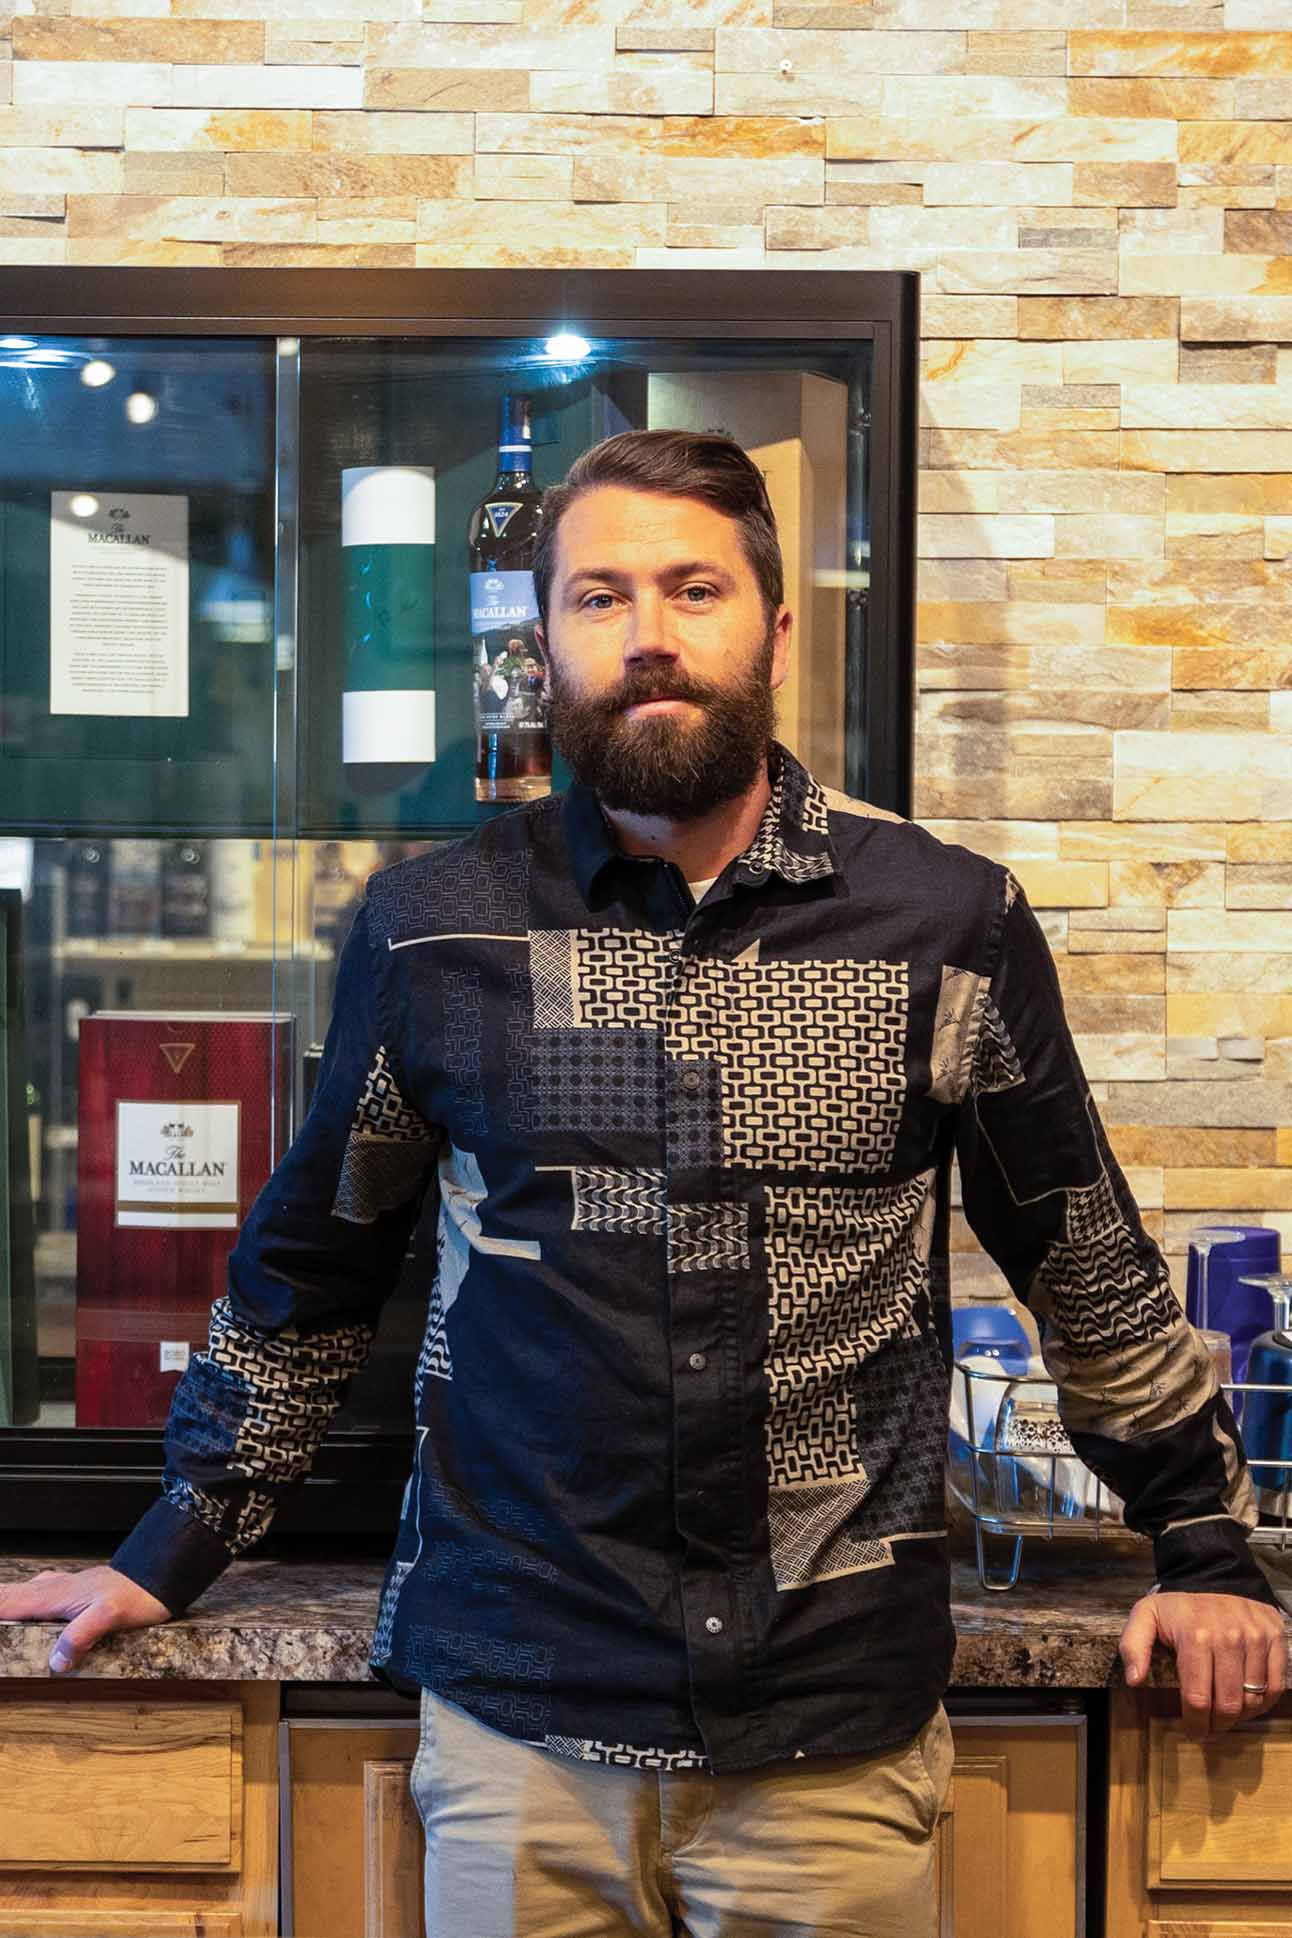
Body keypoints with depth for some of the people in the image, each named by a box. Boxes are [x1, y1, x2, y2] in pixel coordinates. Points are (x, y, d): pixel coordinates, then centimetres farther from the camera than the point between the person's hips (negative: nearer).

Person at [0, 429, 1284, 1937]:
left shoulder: (950, 924, -2)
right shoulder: (429, 931, -1)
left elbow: (1089, 1267, 9)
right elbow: (304, 1273, 11)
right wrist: (173, 1554, 14)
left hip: (838, 1743, 0)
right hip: (515, 1722, 1)